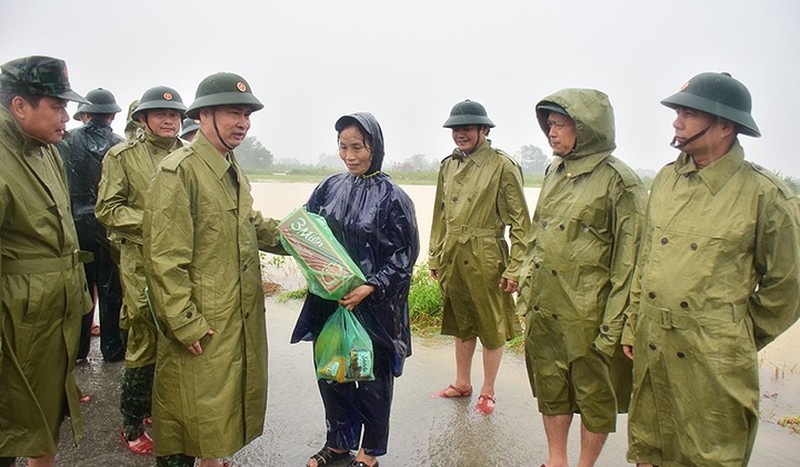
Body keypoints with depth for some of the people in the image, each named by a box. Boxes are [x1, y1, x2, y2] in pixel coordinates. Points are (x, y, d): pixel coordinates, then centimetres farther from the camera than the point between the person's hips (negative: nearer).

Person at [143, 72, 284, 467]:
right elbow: (166, 259, -20)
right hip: (201, 325, -8)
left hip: (242, 316, 9)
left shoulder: (233, 171, 11)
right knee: (195, 408, 7)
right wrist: (185, 324, -19)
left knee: (229, 400, 21)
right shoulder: (179, 171, -17)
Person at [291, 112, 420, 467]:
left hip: (373, 304, -4)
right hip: (329, 300, 4)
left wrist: (371, 287, -19)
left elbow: (404, 254, -9)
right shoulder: (330, 188, 3)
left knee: (371, 378, 9)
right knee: (330, 372, 14)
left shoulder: (391, 197, -9)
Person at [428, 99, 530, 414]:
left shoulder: (502, 166, -10)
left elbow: (520, 222, -10)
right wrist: (434, 256, 14)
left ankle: (488, 392, 26)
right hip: (453, 258, 6)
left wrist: (515, 267, -13)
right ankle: (462, 384, 35)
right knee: (461, 324, 18)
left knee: (492, 328, 9)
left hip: (486, 258, -5)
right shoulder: (448, 165, 8)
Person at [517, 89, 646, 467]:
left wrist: (616, 323, -13)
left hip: (588, 311, -7)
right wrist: (525, 290, 14)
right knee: (550, 387, 17)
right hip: (544, 307, 7)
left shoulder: (618, 180, -12)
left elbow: (629, 257, -12)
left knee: (594, 393, 12)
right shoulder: (554, 173, 9)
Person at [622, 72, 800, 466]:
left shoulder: (765, 194, -10)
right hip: (651, 349, 5)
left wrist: (741, 340, 7)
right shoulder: (666, 179, 6)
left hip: (713, 360, -5)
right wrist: (632, 329, 12)